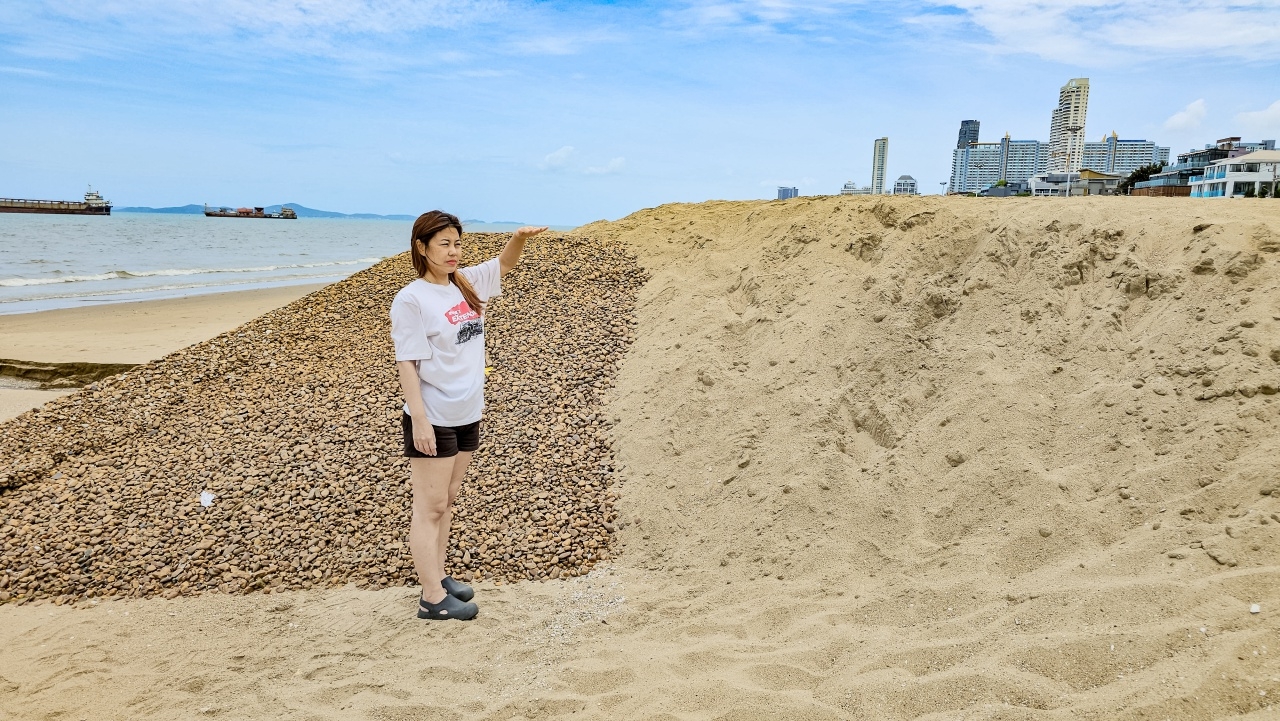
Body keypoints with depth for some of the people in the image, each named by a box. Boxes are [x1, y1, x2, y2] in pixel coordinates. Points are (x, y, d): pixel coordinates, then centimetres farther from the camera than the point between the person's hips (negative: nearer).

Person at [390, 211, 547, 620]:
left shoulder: (467, 283, 5)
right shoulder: (411, 300, -15)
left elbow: (505, 264, 18)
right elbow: (407, 363, -16)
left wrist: (520, 237, -3)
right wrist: (419, 420, -20)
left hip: (467, 414, 8)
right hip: (433, 420, -7)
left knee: (448, 499, 17)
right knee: (431, 507, 0)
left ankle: (439, 577, 30)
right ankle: (433, 598, 8)